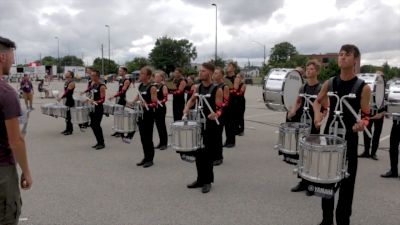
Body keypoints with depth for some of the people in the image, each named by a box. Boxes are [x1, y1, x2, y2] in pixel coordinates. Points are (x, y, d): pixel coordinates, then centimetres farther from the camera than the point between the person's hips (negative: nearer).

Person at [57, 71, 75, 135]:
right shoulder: (66, 82, 13)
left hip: (70, 101, -9)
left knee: (69, 116, -6)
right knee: (66, 115, 14)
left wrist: (61, 98, -28)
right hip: (67, 100, 9)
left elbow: (67, 91, -23)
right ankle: (67, 129, 23)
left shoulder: (72, 83, -16)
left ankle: (70, 130, 3)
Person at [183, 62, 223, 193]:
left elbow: (219, 109, -14)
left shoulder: (217, 90, -12)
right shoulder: (199, 87, 6)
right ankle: (200, 179, 24)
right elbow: (192, 100, 21)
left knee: (208, 154, 1)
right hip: (199, 124, 6)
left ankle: (208, 181, 14)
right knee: (198, 153, 11)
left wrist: (215, 115, -36)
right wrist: (187, 108, 2)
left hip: (211, 126, -6)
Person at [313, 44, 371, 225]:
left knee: (347, 181, 5)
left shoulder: (363, 88, -9)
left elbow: (366, 116, -5)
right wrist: (318, 115, -3)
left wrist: (361, 124, -27)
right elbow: (318, 101, 16)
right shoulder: (329, 83, 1)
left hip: (349, 138, -3)